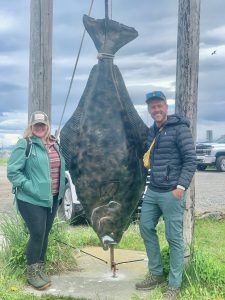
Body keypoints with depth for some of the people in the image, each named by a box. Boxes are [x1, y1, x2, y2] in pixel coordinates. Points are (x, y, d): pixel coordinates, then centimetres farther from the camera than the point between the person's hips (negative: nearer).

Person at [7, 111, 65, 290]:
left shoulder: (54, 144, 10)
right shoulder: (25, 144, -11)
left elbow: (60, 167, 20)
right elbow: (12, 171, -14)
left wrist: (61, 188, 8)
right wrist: (30, 187, -20)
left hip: (52, 198, 7)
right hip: (32, 200, -6)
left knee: (45, 234, 14)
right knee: (37, 235, -5)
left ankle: (41, 268, 29)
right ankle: (32, 273, 13)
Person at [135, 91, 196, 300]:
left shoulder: (179, 128, -9)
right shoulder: (152, 131, 13)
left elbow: (191, 160, -13)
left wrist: (181, 186, -20)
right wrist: (151, 184, 15)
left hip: (171, 193, -8)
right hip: (152, 191, 8)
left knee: (174, 238, 0)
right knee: (146, 228, 13)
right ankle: (156, 274, 27)